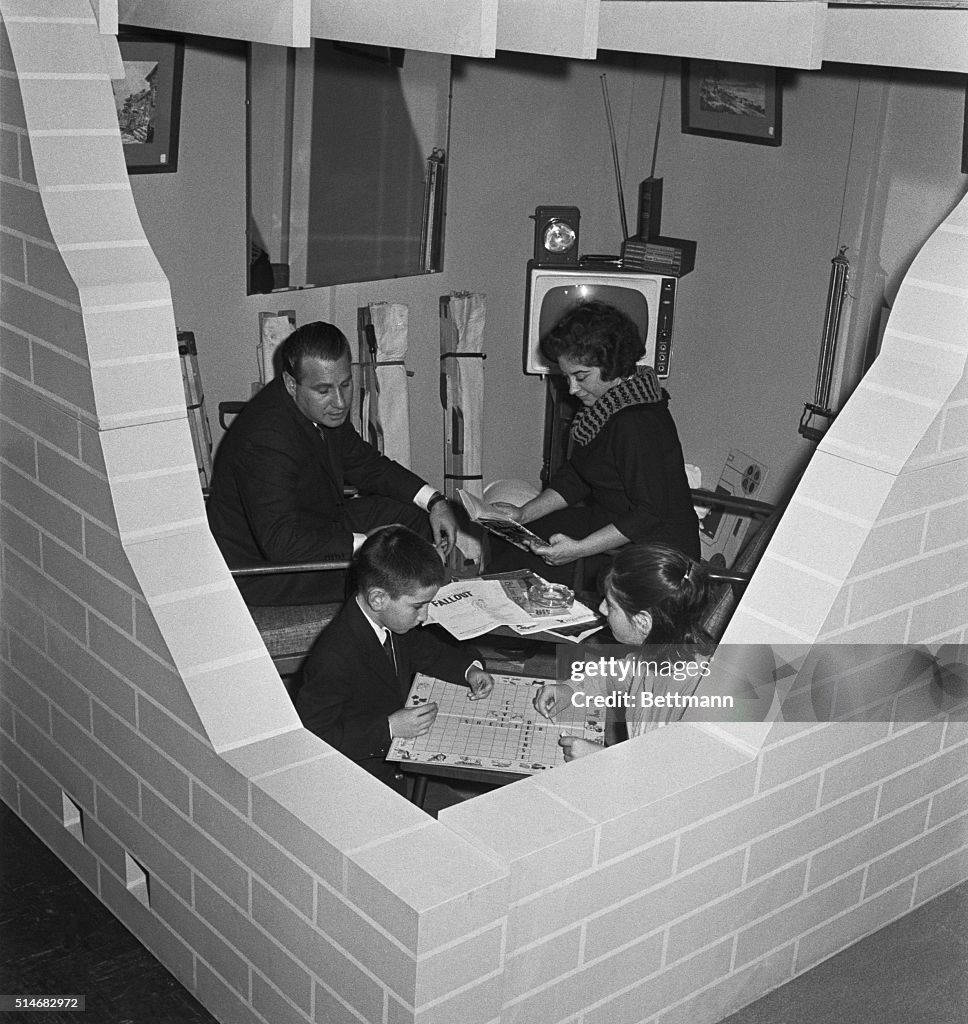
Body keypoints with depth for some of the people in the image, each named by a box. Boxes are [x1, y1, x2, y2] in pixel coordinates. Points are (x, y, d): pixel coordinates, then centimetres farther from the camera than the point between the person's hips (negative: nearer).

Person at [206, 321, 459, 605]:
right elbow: (283, 543, -38)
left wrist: (434, 501, 0)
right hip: (262, 564, -9)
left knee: (413, 517, 6)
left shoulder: (327, 407, -6)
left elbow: (365, 462, 12)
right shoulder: (266, 441, -33)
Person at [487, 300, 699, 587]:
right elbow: (576, 476, 12)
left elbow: (649, 515, -27)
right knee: (504, 539, 13)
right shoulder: (605, 403, 3)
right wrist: (524, 514, 2)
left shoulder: (638, 423, -28)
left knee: (510, 568, -14)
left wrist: (579, 549, -29)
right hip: (606, 520, 10)